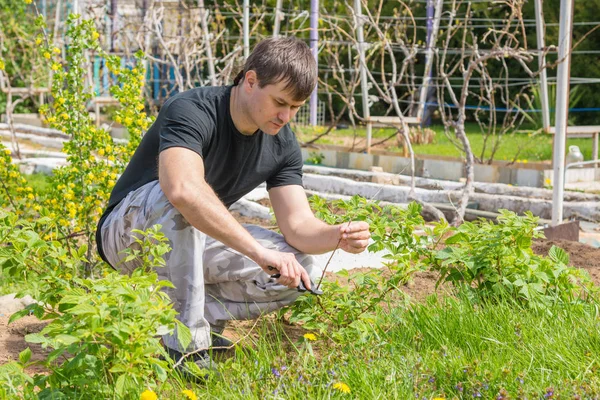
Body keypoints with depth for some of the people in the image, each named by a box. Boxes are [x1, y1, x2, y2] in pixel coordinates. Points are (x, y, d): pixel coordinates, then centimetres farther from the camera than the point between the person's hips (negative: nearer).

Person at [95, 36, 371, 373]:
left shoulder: (282, 142, -7)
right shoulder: (192, 111, -28)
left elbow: (298, 225, -12)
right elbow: (184, 190, -47)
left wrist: (339, 236, -34)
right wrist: (259, 251, -51)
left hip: (191, 238, 6)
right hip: (129, 232, -5)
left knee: (303, 272, -15)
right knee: (177, 199, -41)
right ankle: (184, 342, -29)